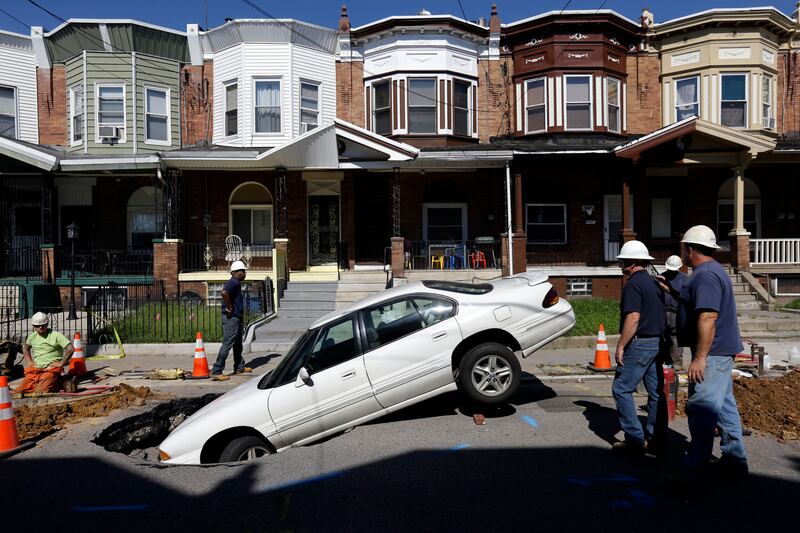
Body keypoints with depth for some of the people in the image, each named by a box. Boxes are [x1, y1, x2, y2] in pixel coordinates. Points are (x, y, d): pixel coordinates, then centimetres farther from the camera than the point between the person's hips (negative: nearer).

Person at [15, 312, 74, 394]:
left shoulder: (56, 335, -7)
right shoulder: (32, 336, 12)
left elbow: (70, 349, -15)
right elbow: (25, 347, 34)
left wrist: (61, 363, -13)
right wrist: (29, 361, 19)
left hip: (51, 368, -6)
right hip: (35, 369, 6)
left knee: (40, 392, -24)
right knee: (20, 391, -9)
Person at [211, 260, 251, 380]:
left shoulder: (236, 283, 17)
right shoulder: (234, 282, -15)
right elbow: (224, 293, -36)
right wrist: (230, 307, -23)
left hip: (236, 318, 11)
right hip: (231, 318, -11)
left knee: (238, 344, 19)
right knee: (227, 344, -9)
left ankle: (239, 367, 31)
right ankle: (216, 371, -7)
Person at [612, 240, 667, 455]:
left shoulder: (633, 284, -14)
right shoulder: (655, 283, 15)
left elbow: (633, 319, -22)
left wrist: (620, 346, -17)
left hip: (640, 344, -9)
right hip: (658, 342, 9)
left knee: (621, 389, -2)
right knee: (656, 392, 10)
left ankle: (635, 439, -2)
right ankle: (656, 441, 16)